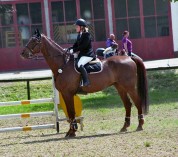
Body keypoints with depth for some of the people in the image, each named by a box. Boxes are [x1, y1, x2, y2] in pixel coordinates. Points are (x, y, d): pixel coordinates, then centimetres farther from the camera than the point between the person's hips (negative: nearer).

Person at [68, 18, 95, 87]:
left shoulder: (87, 35, -15)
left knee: (80, 65, -30)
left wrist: (74, 50, -22)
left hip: (88, 54, -10)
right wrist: (70, 49, -1)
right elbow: (76, 44, 15)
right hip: (82, 54, 10)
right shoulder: (79, 35, 13)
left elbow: (83, 46, -22)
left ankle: (86, 81, -30)